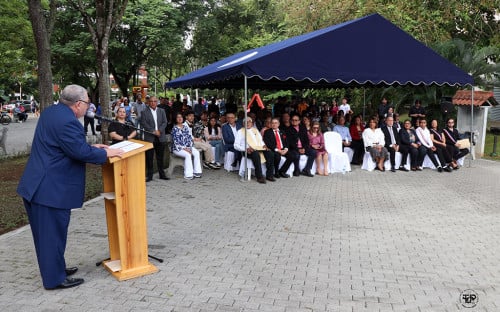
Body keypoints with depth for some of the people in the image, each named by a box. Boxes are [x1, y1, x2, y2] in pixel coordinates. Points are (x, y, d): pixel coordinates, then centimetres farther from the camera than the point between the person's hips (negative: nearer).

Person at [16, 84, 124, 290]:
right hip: (52, 188, -10)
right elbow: (80, 152, -22)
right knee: (53, 232, 2)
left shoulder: (51, 112, 11)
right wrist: (105, 153, -9)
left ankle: (55, 268, 35)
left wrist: (91, 147, 14)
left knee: (47, 232, 19)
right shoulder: (67, 121, -22)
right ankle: (55, 279, 15)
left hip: (38, 185, 10)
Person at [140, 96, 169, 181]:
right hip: (149, 138, -2)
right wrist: (153, 131, -17)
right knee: (149, 158, 1)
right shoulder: (144, 112, 2)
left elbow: (164, 122, 3)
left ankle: (162, 174, 18)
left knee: (160, 157, 9)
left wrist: (159, 130, -13)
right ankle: (149, 175, 9)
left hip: (161, 138, 3)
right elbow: (144, 124, -8)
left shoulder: (162, 111, 12)